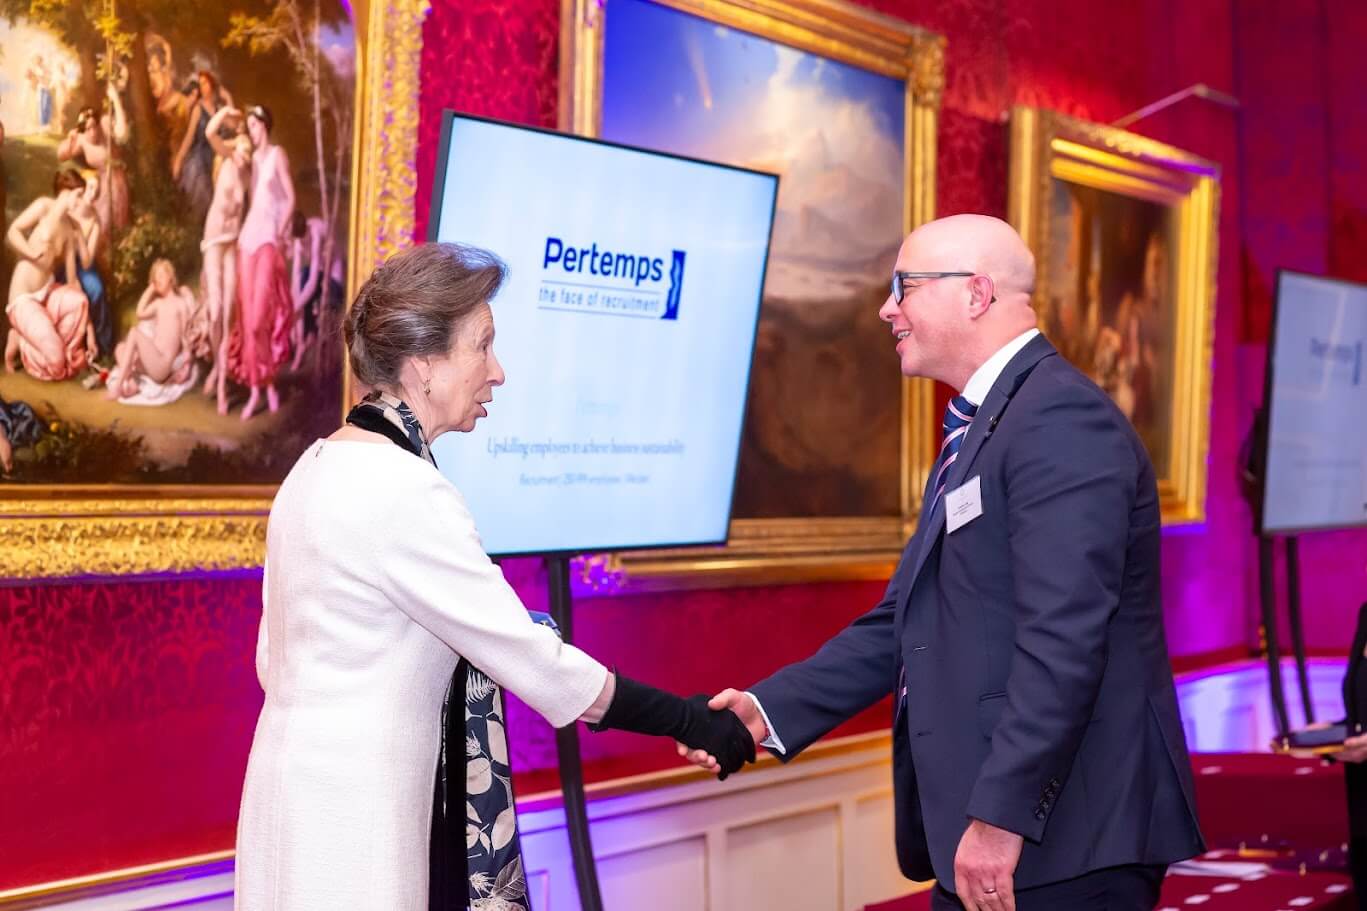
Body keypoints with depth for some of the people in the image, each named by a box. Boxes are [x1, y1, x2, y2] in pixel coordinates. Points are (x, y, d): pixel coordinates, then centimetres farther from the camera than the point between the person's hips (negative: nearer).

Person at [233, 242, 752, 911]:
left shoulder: (320, 467, 8)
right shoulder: (404, 492, -20)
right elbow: (530, 657, -18)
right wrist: (690, 720, -11)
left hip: (306, 775, 9)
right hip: (352, 813, -9)